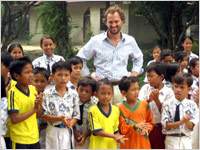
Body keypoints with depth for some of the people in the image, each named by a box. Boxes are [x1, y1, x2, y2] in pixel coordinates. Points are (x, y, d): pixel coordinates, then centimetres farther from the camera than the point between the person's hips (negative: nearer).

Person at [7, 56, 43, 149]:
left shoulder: (33, 89, 3)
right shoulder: (13, 93, -14)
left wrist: (39, 105, -11)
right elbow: (14, 119, -20)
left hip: (35, 138, 6)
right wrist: (34, 109, -18)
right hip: (20, 141, -6)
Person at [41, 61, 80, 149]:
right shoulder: (47, 94, -4)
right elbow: (44, 115, -7)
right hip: (52, 131, -1)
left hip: (67, 131, 1)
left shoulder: (73, 95, 2)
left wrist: (70, 123, -17)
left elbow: (76, 115, 4)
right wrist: (59, 118, -21)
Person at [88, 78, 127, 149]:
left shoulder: (116, 110, 6)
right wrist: (114, 136, -20)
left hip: (111, 146, 4)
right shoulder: (93, 110, -9)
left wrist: (118, 138, -10)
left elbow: (116, 128, 12)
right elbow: (96, 130, -14)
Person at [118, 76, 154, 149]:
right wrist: (135, 126, -24)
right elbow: (122, 128, -8)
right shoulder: (121, 108, -6)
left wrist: (146, 129, -12)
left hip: (143, 143, 2)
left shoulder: (144, 105, 2)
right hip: (128, 145, -2)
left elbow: (150, 122, 9)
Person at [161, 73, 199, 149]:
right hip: (171, 139, -1)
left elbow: (192, 126, -2)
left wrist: (187, 121, -24)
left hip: (186, 140, 2)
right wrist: (181, 122, -21)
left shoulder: (192, 105, 1)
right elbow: (166, 125, -9)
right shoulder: (167, 104, -3)